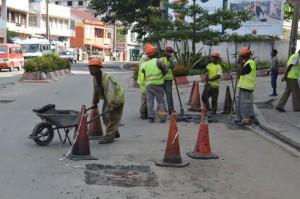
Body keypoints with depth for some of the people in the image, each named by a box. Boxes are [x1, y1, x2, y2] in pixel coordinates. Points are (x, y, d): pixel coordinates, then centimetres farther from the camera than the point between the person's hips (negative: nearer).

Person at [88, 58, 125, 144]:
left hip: (117, 98, -9)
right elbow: (96, 91, 9)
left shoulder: (107, 78, -33)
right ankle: (114, 133, 32)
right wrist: (94, 102, 17)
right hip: (108, 99, 9)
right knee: (105, 116, 16)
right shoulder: (95, 78, -6)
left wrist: (111, 105, -56)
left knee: (112, 118, -7)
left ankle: (109, 137, 0)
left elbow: (111, 92, -45)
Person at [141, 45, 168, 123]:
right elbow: (164, 71, -2)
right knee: (161, 101, 5)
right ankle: (162, 117, 2)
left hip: (148, 84, 3)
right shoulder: (158, 61, -5)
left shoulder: (144, 64, 5)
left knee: (150, 101, 7)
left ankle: (151, 117, 1)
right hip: (157, 84, -3)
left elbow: (143, 74, 9)